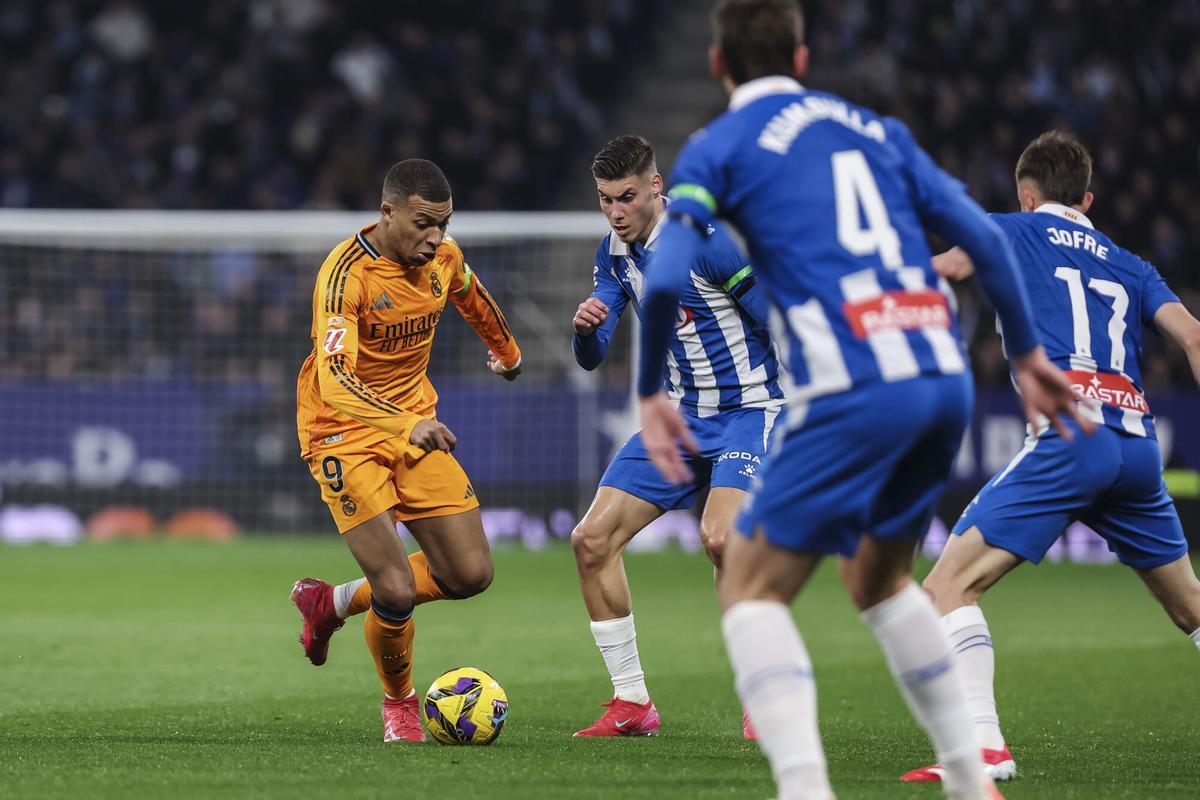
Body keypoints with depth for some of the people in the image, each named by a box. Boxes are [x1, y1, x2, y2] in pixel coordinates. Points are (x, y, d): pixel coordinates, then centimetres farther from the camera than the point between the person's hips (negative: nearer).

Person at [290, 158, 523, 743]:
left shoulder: (443, 257, -3)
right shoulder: (346, 273, -25)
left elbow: (470, 296, 23)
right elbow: (334, 381, -36)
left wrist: (506, 349, 40)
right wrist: (407, 424, -50)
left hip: (415, 425, 7)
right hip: (344, 433, -7)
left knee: (471, 575, 0)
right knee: (397, 591, -16)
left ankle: (336, 602, 23)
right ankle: (399, 703, 14)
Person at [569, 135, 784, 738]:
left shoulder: (707, 242, -19)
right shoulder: (615, 251, 4)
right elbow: (591, 359, 4)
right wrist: (585, 328, -20)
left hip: (747, 410, -7)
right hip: (678, 417, 8)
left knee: (719, 536, -30)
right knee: (592, 540, -3)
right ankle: (632, 703, 7)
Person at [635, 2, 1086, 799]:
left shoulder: (718, 147, 7)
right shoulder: (876, 128, 22)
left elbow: (666, 280, -5)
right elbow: (984, 236, 16)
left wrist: (651, 394, 7)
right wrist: (1029, 354, 24)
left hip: (852, 394, -6)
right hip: (944, 377, 6)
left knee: (752, 587, 4)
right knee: (880, 578, 26)